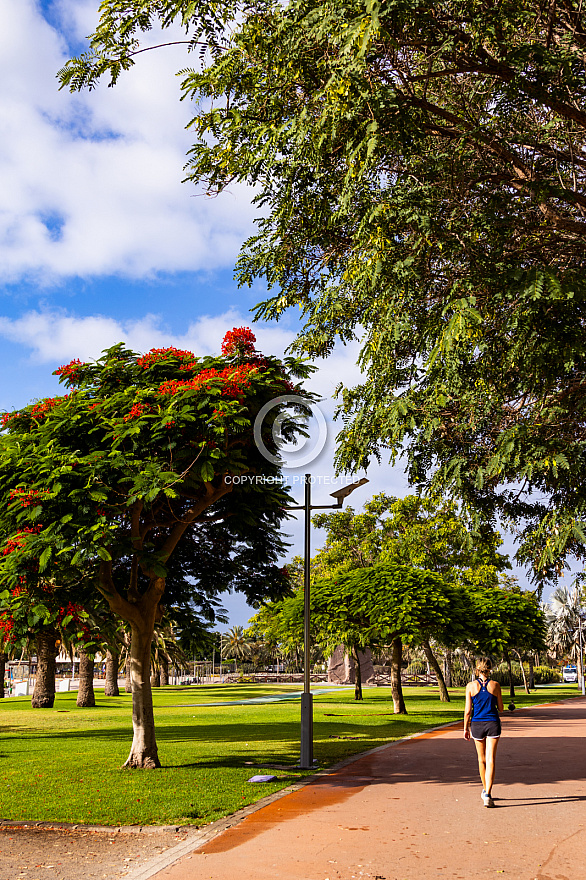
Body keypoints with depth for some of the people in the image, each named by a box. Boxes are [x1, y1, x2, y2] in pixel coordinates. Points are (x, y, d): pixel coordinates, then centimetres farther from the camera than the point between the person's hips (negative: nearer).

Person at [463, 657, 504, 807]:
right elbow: (500, 708, 3)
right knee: (490, 760, -2)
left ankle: (485, 790, 34)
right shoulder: (495, 685, -5)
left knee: (482, 759, 18)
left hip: (477, 724, 1)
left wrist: (466, 728, 5)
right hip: (493, 723, -1)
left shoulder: (471, 686, -6)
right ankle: (487, 795, -14)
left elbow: (468, 711, -6)